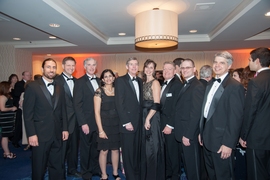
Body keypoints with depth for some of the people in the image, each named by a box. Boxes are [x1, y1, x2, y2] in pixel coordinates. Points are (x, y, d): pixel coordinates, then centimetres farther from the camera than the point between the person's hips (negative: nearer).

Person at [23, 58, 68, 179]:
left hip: (57, 135, 4)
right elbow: (28, 113, -8)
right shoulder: (32, 87, -6)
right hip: (40, 135, -4)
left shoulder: (60, 88, 9)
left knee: (57, 167, 14)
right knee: (39, 168, 11)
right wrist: (31, 134, -12)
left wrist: (65, 129, 7)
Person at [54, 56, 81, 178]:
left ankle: (72, 169, 35)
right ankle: (60, 173, 24)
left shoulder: (76, 81, 11)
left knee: (74, 146, 18)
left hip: (75, 120, 6)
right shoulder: (57, 81, -10)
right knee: (62, 148, 6)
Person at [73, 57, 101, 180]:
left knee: (96, 147, 14)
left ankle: (95, 169, 33)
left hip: (98, 121, 5)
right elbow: (77, 105, -11)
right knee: (85, 148, 10)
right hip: (86, 122, -4)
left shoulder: (99, 81, 10)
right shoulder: (80, 82, -7)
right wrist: (83, 123, -15)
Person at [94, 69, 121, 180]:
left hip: (116, 124, 4)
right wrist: (100, 130, -12)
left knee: (116, 149, 12)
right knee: (104, 151, 6)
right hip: (104, 124, -3)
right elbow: (97, 112, -9)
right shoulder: (99, 91, -6)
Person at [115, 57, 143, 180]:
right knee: (128, 153, 5)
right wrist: (126, 122, -15)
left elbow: (140, 102, 13)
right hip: (127, 123, -5)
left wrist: (142, 119, 5)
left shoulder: (140, 81, 14)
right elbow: (119, 104, -11)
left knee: (137, 152, 13)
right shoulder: (120, 80, -5)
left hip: (139, 122, 6)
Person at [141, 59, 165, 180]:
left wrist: (148, 119, -19)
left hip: (152, 117, -8)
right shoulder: (144, 83, 13)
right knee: (145, 147, 16)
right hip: (144, 116, 8)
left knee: (152, 148, 2)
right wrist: (144, 118, 6)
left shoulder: (155, 82, -9)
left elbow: (156, 104, -17)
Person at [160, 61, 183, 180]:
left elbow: (176, 107, -18)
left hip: (171, 125, -7)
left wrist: (170, 125, -18)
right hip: (163, 124, 7)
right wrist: (162, 124, 6)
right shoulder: (164, 84, 13)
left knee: (173, 153, 7)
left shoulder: (178, 84, -13)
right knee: (167, 152, 17)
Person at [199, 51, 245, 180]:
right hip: (207, 138, 8)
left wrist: (228, 144, -19)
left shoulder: (235, 87, -15)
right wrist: (201, 132, 11)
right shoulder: (211, 85, 11)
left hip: (221, 140, -7)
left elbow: (236, 118, -18)